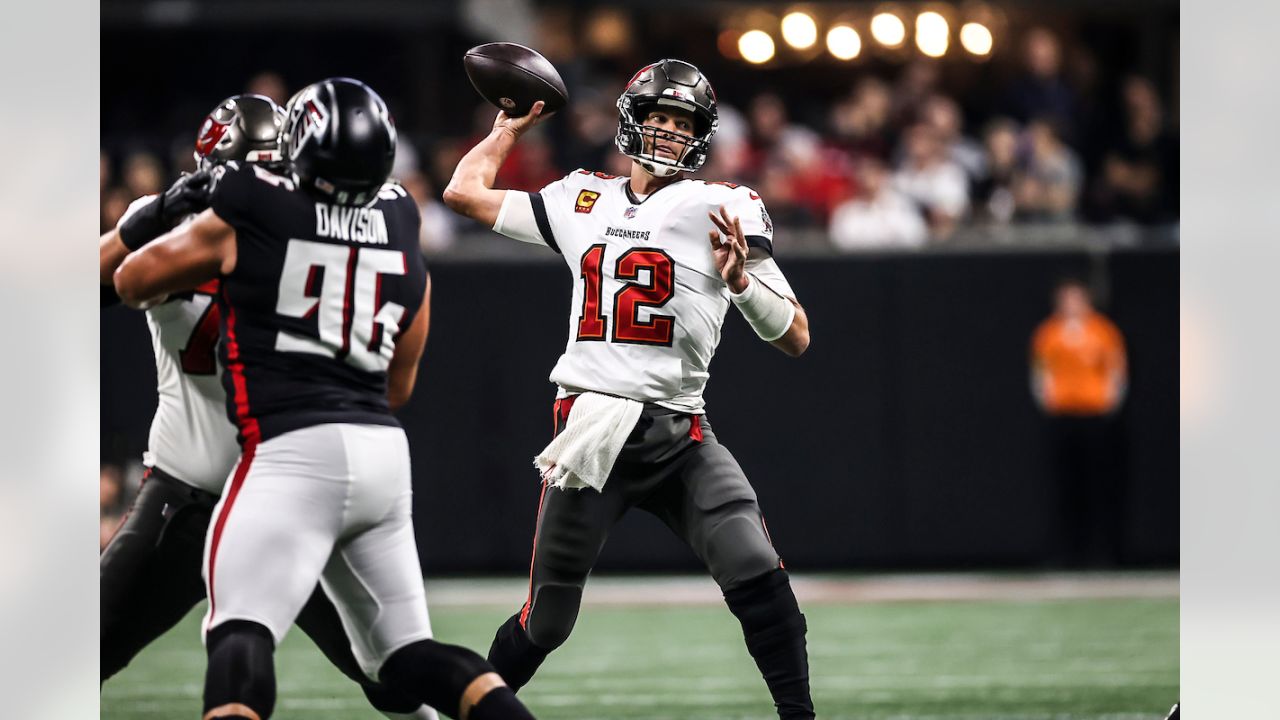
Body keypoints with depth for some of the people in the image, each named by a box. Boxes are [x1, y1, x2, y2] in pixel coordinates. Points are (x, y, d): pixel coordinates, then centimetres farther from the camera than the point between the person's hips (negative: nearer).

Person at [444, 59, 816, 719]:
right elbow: (465, 192, 22)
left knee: (757, 575, -21)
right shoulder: (582, 201, 12)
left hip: (679, 434, -1)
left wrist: (740, 279, -18)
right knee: (545, 622, 4)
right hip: (589, 433, 1)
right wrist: (511, 126, 31)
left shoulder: (722, 208, 2)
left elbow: (795, 338, -2)